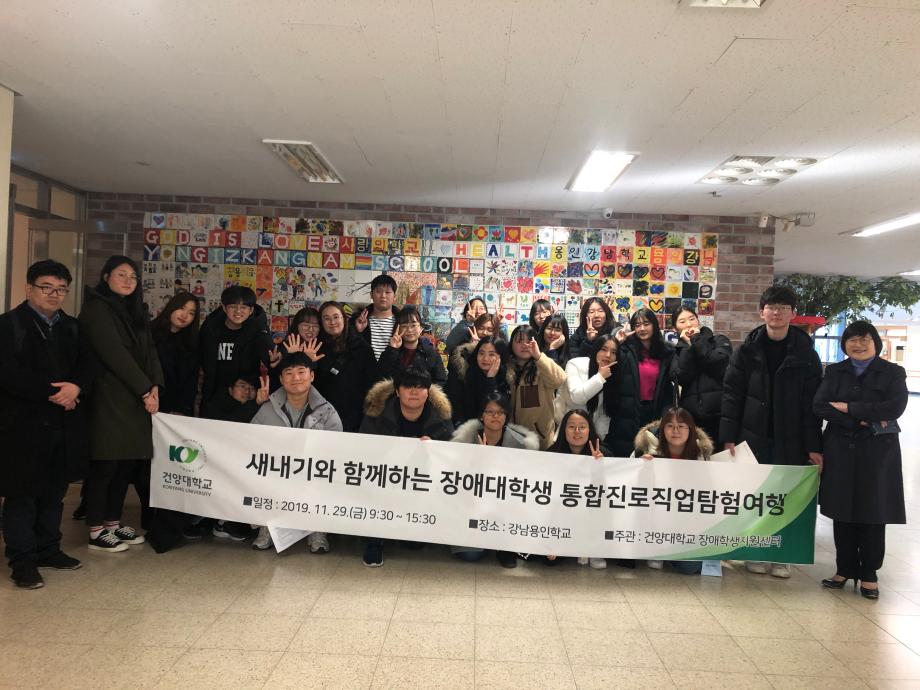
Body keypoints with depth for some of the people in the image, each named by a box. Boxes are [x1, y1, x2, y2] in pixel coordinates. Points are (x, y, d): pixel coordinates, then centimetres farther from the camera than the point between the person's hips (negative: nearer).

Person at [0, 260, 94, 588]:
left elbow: (86, 365, 7)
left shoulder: (71, 327, 13)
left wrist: (76, 387, -14)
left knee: (54, 493, 14)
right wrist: (52, 393, -18)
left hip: (64, 425, 6)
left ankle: (48, 549, 27)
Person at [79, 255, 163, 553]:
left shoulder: (134, 310, 18)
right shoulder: (96, 308, -7)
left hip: (134, 400, 7)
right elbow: (114, 354, -15)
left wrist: (154, 386, -5)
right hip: (108, 399, -7)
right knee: (105, 464, -3)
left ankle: (113, 522, 20)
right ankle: (97, 531, 7)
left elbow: (149, 350, 9)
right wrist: (144, 391, -14)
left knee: (127, 462, 9)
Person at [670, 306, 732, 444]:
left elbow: (717, 367, -11)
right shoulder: (678, 351, 13)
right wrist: (688, 345, -6)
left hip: (718, 414, -2)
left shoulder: (719, 341, 9)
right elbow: (682, 379, -6)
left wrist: (697, 340, -5)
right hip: (691, 417, 2)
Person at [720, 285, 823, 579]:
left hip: (789, 440, 0)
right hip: (753, 436, 0)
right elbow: (731, 394, -2)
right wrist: (728, 437, -9)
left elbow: (812, 402, -1)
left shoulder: (805, 353, 1)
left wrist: (814, 446, -6)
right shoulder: (748, 349, 0)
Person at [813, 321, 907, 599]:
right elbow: (820, 406, -4)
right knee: (843, 513, 6)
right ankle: (845, 568, 18)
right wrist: (862, 420, -14)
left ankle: (869, 574, 15)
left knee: (874, 514, 3)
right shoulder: (835, 372, 9)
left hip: (877, 451, -2)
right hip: (840, 450, 2)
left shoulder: (893, 373, 3)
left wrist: (848, 408, -12)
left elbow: (895, 407, -13)